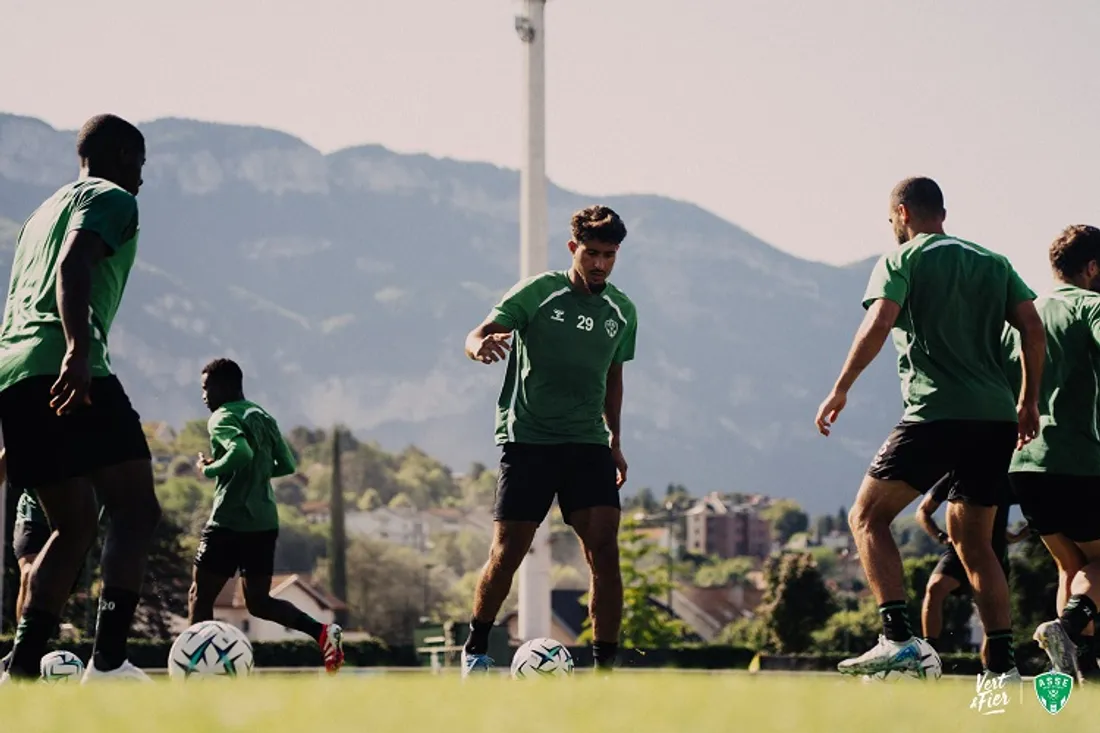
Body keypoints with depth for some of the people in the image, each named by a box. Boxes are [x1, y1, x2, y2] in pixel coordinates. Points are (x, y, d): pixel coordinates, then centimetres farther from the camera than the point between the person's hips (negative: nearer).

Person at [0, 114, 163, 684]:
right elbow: (73, 266, -15)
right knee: (136, 510, -9)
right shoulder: (111, 199, 4)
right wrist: (79, 351, -28)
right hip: (64, 371, -9)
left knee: (74, 526, 14)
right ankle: (108, 663, -24)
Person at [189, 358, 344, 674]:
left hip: (230, 521, -8)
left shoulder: (222, 418, -8)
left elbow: (241, 452, -27)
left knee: (200, 596, 2)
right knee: (258, 601, 13)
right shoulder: (264, 417, 17)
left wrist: (209, 469, -11)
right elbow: (286, 465, 19)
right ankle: (323, 632, -8)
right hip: (265, 522, 8)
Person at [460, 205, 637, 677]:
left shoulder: (621, 311, 11)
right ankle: (475, 649, 17)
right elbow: (477, 336, -12)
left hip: (589, 443, 3)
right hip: (527, 439, -3)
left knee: (604, 552, -10)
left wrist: (615, 440, 22)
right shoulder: (537, 292, -3)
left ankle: (606, 664, -5)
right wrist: (481, 345, -36)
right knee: (507, 553, -4)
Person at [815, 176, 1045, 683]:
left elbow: (879, 323, -11)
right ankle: (1002, 663, 6)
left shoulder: (902, 260, 4)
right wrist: (1029, 402, 17)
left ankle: (899, 640, -16)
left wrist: (840, 390, -8)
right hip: (997, 418, 6)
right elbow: (1033, 328, 11)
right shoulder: (993, 263, 19)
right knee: (973, 541, 16)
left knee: (867, 516, 1)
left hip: (936, 414, -6)